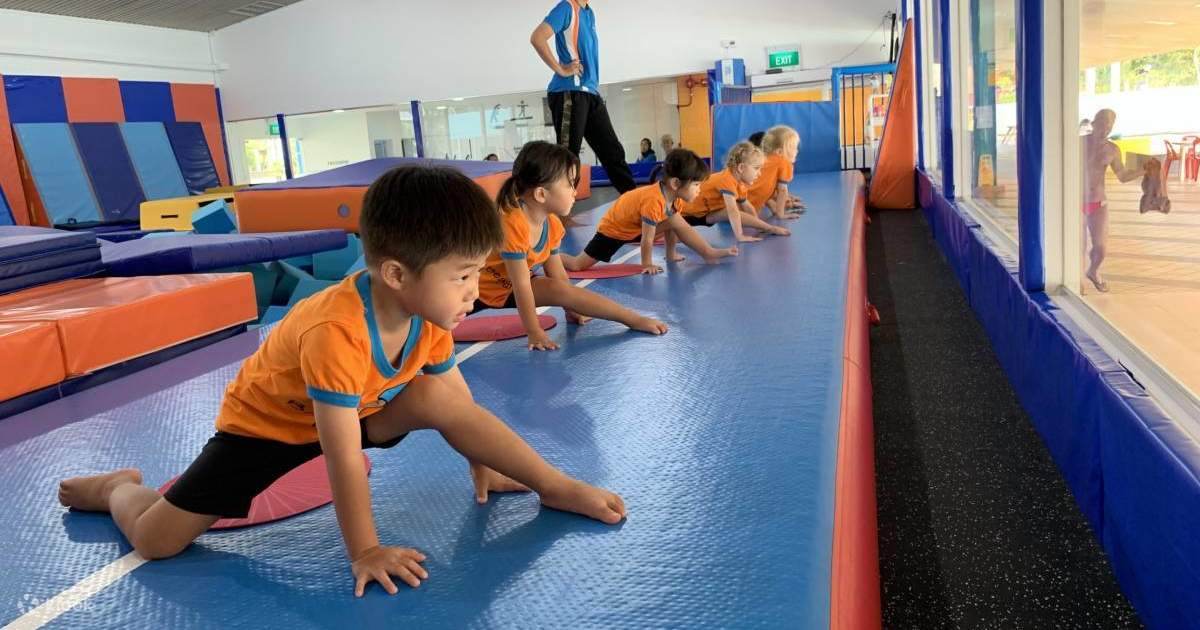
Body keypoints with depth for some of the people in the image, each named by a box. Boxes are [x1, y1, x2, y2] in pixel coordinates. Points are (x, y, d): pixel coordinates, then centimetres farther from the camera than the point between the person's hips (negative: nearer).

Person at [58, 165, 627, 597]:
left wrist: (482, 467, 5)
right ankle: (118, 488, 25)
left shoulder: (428, 315, -18)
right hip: (266, 419, -5)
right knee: (155, 539, -10)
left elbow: (461, 405, -2)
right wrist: (365, 551, -26)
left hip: (359, 408, 5)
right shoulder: (335, 333, -41)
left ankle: (554, 486, -8)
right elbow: (344, 458, -34)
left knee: (437, 397, -19)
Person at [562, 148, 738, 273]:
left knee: (676, 223, -8)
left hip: (635, 227, 8)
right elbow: (647, 239, -28)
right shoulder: (654, 200, -38)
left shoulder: (674, 197, -11)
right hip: (612, 228, -8)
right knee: (578, 265, -13)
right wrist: (647, 264, -17)